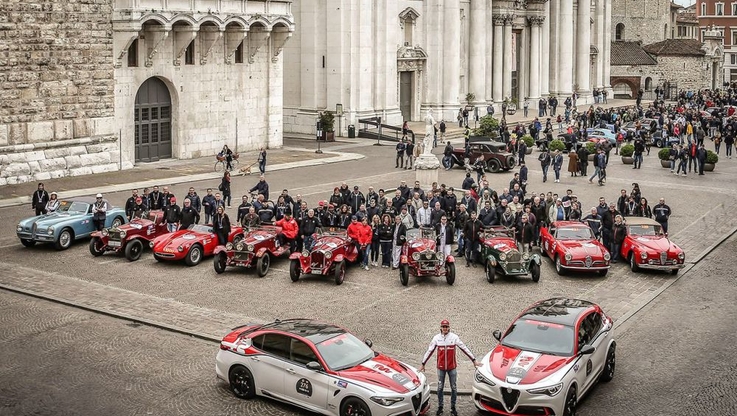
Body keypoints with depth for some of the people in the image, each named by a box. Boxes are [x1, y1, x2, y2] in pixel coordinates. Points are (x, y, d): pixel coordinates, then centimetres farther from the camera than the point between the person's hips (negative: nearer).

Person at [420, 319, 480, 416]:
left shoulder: (454, 337, -6)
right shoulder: (436, 338, -3)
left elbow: (465, 349, -3)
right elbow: (429, 351, 3)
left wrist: (474, 360, -3)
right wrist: (423, 364, 5)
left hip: (452, 367, -1)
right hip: (441, 367, 1)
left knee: (453, 388, 7)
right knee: (440, 388, 9)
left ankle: (453, 408, 19)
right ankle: (440, 407, 21)